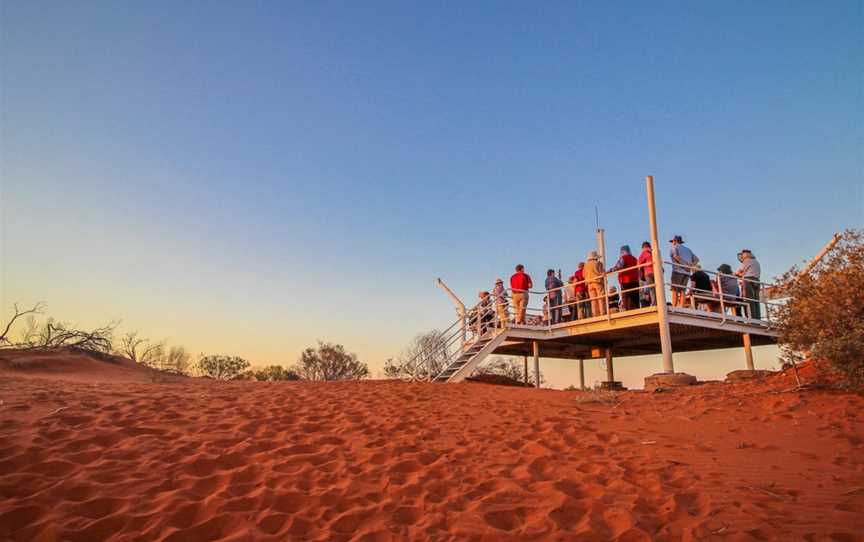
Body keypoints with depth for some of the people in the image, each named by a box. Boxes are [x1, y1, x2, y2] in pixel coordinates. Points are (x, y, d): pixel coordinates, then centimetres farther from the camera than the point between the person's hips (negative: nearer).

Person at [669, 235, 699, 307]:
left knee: (675, 290, -8)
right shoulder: (688, 249, 27)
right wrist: (691, 265, 2)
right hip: (687, 273, 6)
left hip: (678, 271, -6)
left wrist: (684, 265, -15)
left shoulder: (673, 248, 7)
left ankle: (674, 308, -15)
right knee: (682, 291, 4)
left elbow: (675, 256, -15)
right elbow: (696, 259, 18)